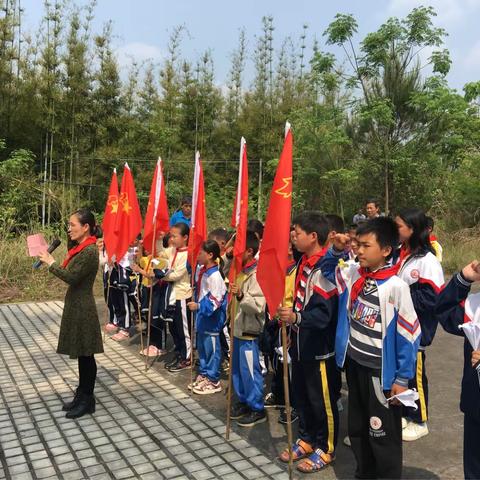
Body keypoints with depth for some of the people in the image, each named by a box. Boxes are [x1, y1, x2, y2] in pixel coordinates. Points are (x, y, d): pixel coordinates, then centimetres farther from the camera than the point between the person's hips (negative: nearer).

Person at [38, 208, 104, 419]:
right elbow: (71, 274, 10)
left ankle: (87, 400, 15)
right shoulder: (80, 248, 11)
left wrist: (50, 262, -12)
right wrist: (51, 262, 1)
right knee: (81, 354, 16)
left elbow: (71, 277, -22)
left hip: (83, 308, -9)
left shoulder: (89, 251, -19)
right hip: (75, 306, 10)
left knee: (86, 355, 2)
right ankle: (81, 395, 28)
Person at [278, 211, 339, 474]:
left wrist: (296, 317, -38)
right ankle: (306, 440, 37)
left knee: (322, 400, 8)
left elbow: (324, 313, -26)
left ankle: (325, 449, 26)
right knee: (300, 395, 20)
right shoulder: (303, 262, 6)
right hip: (301, 343, 9)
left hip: (320, 348, -9)